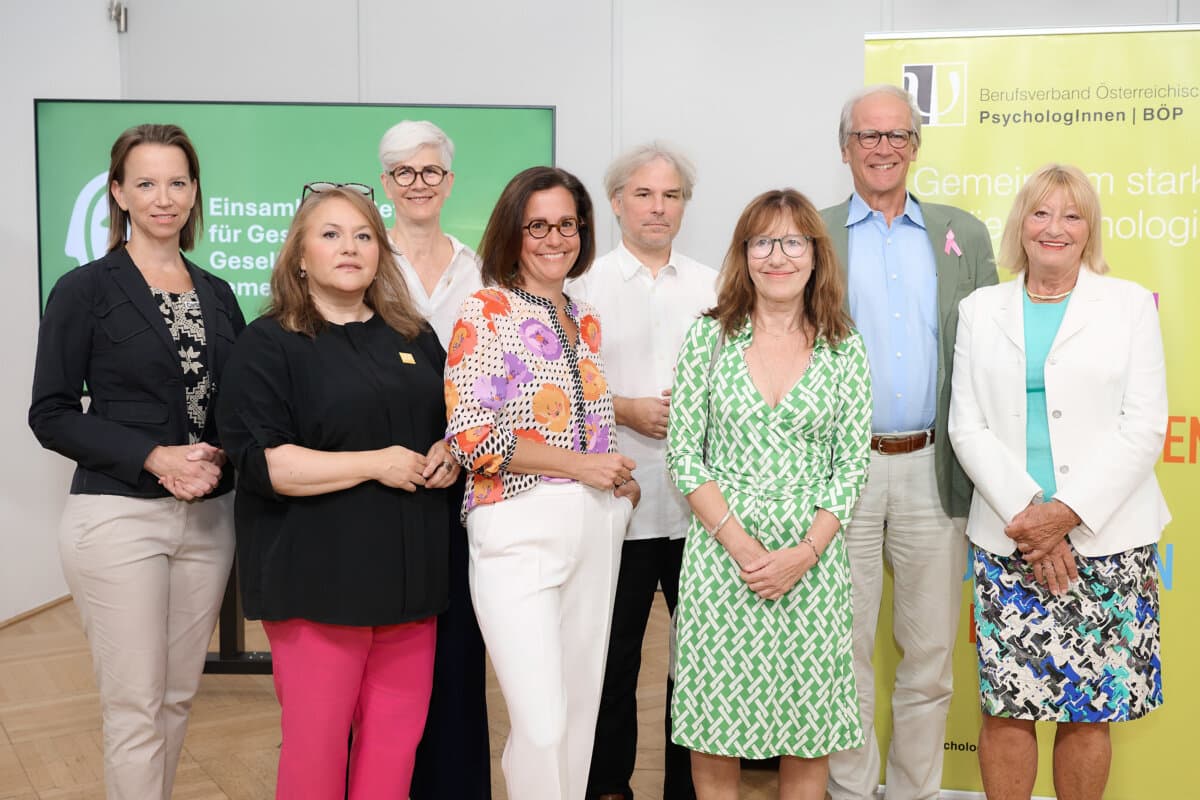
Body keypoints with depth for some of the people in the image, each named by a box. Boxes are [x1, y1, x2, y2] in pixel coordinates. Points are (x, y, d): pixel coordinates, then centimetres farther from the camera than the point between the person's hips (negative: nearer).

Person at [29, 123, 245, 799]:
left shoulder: (217, 294, 11)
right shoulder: (85, 291, -3)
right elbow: (52, 415, -6)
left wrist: (217, 457, -6)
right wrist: (156, 458, -17)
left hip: (209, 517, 5)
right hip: (118, 517, -4)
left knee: (179, 696, 12)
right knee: (135, 707, -1)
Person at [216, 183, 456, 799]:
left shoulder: (413, 337, 15)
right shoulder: (268, 343, -3)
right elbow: (261, 461, -13)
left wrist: (448, 454, 3)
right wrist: (375, 464, -15)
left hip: (410, 572, 5)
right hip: (319, 578, -5)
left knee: (398, 737, 8)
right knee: (316, 746, 0)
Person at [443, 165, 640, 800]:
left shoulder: (586, 321, 15)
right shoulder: (487, 311, -5)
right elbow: (470, 435, -13)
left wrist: (622, 479, 4)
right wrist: (580, 464, -13)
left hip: (597, 526, 7)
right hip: (519, 526, -6)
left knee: (581, 708, 12)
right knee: (542, 724, -11)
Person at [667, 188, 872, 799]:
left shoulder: (844, 349, 4)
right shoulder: (709, 337, 2)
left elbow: (851, 464, 2)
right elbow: (683, 453, -1)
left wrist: (803, 554, -10)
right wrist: (740, 544, -11)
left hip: (812, 556, 1)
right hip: (721, 549, 0)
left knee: (809, 732, 7)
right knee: (715, 724, 5)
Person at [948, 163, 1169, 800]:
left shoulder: (1130, 304, 6)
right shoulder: (981, 310, 11)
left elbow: (1143, 427, -2)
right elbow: (967, 426, 4)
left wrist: (1066, 512, -12)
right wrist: (1025, 514, -10)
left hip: (1106, 538, -1)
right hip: (1007, 539, 1)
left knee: (1088, 712, 5)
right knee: (1006, 707, 1)